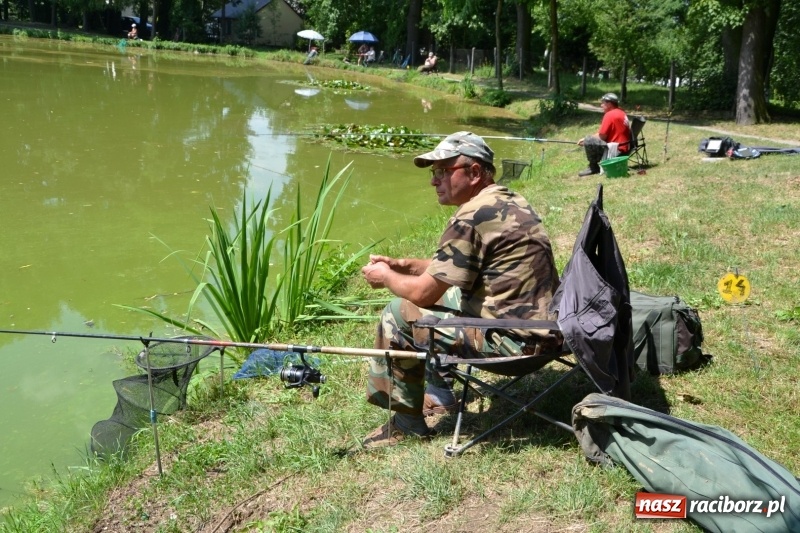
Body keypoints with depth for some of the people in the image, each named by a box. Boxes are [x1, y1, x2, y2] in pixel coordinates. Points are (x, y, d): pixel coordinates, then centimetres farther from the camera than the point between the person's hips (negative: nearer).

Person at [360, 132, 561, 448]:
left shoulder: (473, 216, -19)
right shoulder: (509, 202, 11)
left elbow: (423, 292, -14)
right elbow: (453, 267, 23)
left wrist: (386, 277, 6)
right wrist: (403, 265, 15)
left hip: (514, 338, -10)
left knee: (398, 315, -4)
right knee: (442, 293, 22)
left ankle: (406, 423, 11)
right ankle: (438, 395, 30)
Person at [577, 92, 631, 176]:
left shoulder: (610, 114, -15)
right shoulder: (621, 113, 15)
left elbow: (602, 136, -15)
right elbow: (603, 133, 17)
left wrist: (586, 139, 3)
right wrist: (586, 138, 13)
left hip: (617, 150, -10)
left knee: (588, 141, -14)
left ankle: (593, 168, -4)